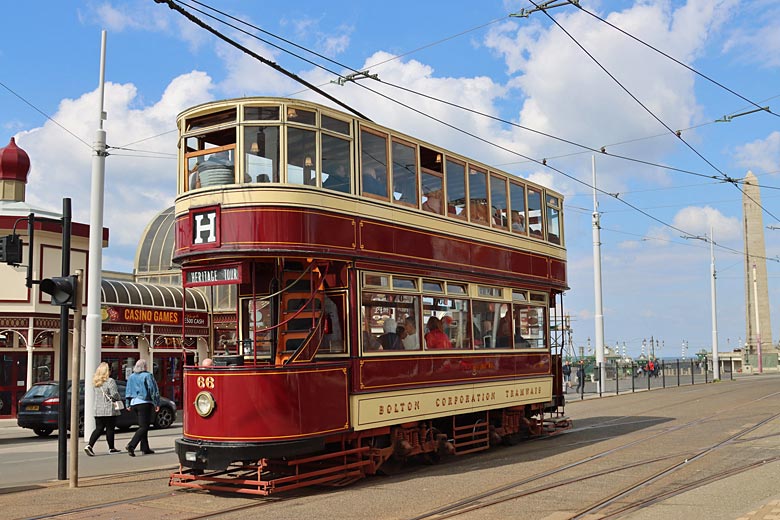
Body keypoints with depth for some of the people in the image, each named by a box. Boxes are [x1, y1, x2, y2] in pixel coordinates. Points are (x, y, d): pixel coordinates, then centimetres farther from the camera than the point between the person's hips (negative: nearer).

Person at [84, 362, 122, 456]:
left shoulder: (96, 382, 9)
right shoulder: (110, 381, -13)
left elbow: (97, 395, 16)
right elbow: (115, 394, -17)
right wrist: (119, 400, 3)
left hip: (98, 410, 6)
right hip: (109, 410, -6)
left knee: (98, 429, 8)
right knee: (110, 429, 5)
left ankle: (89, 446, -7)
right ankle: (111, 448, 14)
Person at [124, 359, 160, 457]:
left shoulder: (131, 377, 12)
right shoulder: (147, 376, -6)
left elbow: (128, 391, 15)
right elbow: (154, 390, -9)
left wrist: (128, 404, 20)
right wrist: (157, 404, -5)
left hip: (134, 403, 7)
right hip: (145, 403, -7)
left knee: (143, 426, 16)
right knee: (144, 426, -7)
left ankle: (145, 448, 16)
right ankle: (131, 445, -23)